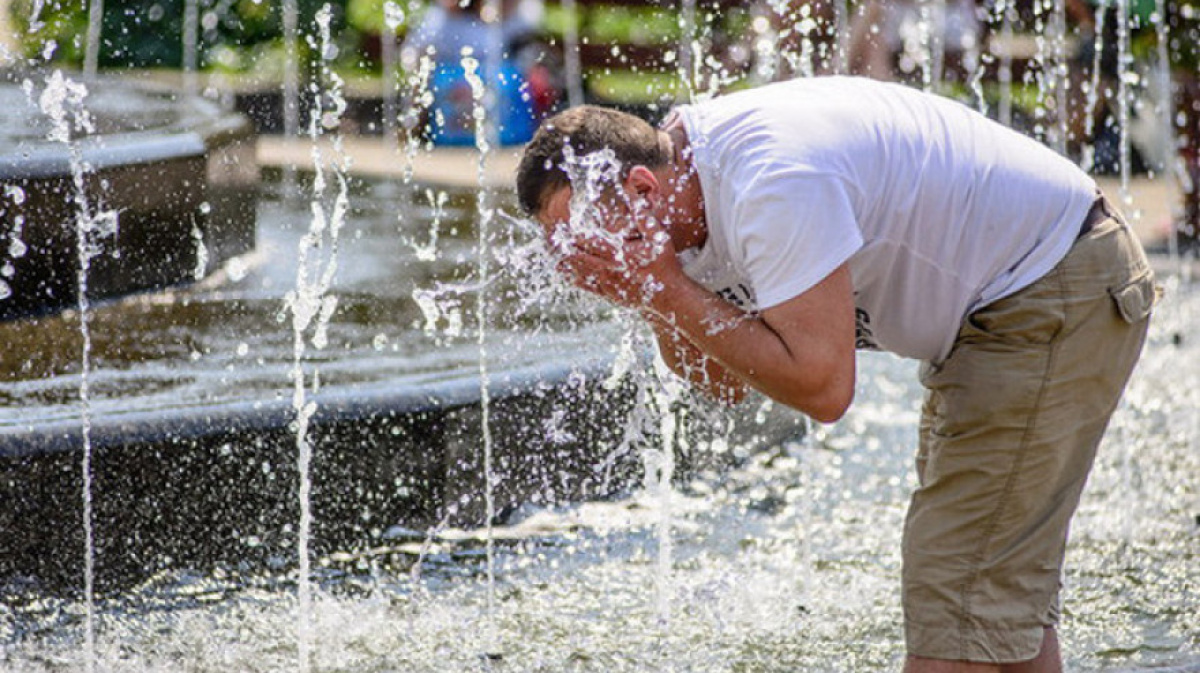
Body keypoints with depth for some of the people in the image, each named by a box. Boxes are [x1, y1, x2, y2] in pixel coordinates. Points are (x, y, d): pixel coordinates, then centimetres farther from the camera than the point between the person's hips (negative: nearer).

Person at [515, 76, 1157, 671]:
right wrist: (656, 303, -13)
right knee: (1002, 581, 16)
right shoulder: (686, 178, 0)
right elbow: (726, 379, 6)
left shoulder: (774, 184, -31)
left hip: (1057, 297, -10)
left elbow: (822, 387, -31)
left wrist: (671, 290, -27)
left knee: (959, 585, -12)